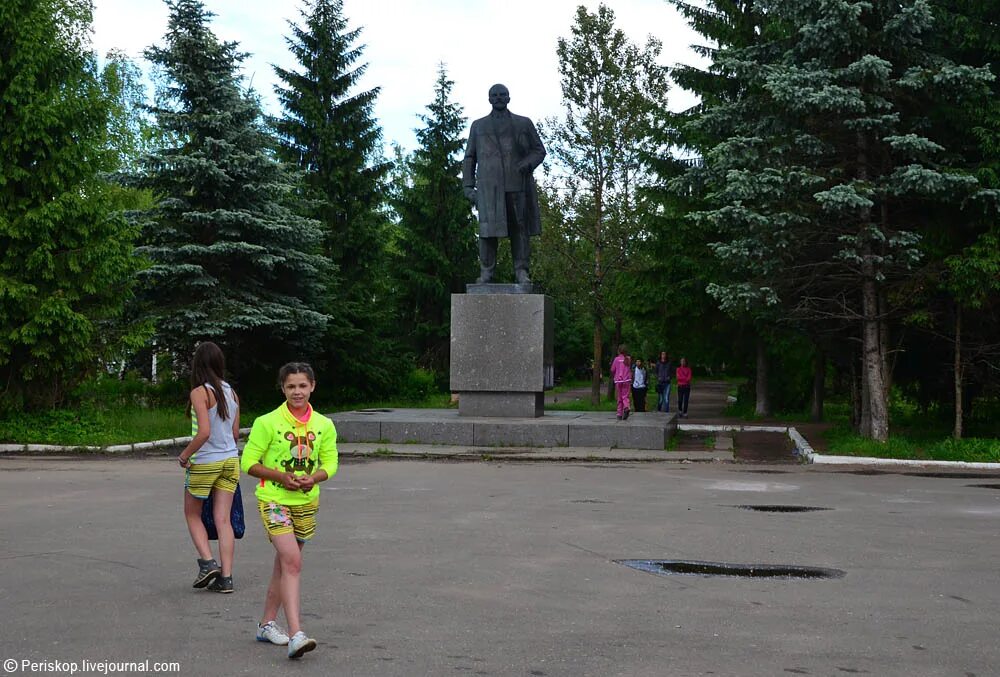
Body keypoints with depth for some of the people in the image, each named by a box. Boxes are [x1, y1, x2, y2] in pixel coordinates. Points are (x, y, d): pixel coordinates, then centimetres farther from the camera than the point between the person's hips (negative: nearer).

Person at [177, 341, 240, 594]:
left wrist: (185, 455, -9)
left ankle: (208, 562, 2)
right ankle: (226, 577, 3)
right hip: (230, 460, 5)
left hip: (205, 462, -5)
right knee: (223, 518, 5)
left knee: (192, 514, 15)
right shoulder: (231, 392, 6)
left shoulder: (200, 392, -13)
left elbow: (204, 432, -22)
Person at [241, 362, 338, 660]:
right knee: (292, 561, -19)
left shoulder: (324, 425, 3)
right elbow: (249, 462, -6)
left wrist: (313, 477, -13)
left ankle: (267, 624, 31)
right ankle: (296, 635, -23)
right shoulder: (267, 422, -9)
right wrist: (281, 476, -18)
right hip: (274, 499, -5)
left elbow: (330, 463, 8)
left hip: (306, 502, 5)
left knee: (284, 564, 15)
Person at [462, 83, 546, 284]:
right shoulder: (478, 126, 18)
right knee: (488, 228, -9)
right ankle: (486, 272, -6)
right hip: (490, 186, 0)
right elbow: (469, 158, 16)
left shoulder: (524, 123, 16)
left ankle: (521, 272, 0)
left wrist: (528, 164, -8)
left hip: (518, 184, 0)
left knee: (520, 228, -3)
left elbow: (539, 150, 13)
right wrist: (468, 187, 4)